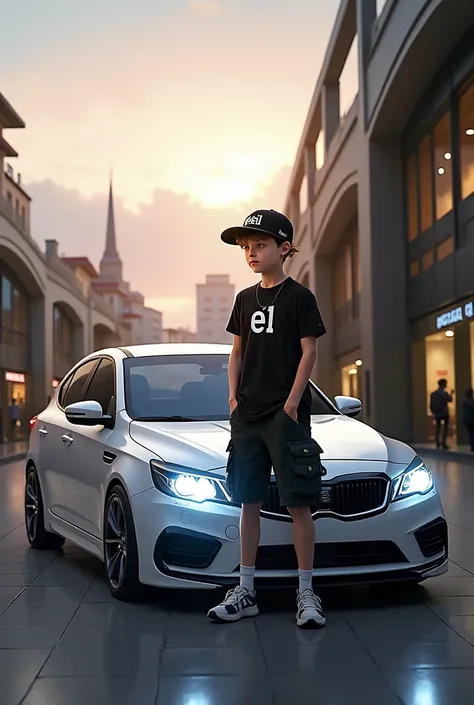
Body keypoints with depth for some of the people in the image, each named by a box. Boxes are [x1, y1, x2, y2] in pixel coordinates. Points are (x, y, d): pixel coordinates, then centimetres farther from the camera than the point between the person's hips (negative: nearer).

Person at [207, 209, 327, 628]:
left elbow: (308, 352, -5)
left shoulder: (299, 297, -2)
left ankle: (306, 594, 4)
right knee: (249, 502, 8)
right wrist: (233, 396, 6)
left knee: (299, 503, -4)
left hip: (287, 414, -5)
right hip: (247, 415, 6)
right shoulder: (245, 299, 14)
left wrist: (292, 402, -12)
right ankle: (245, 591, 16)